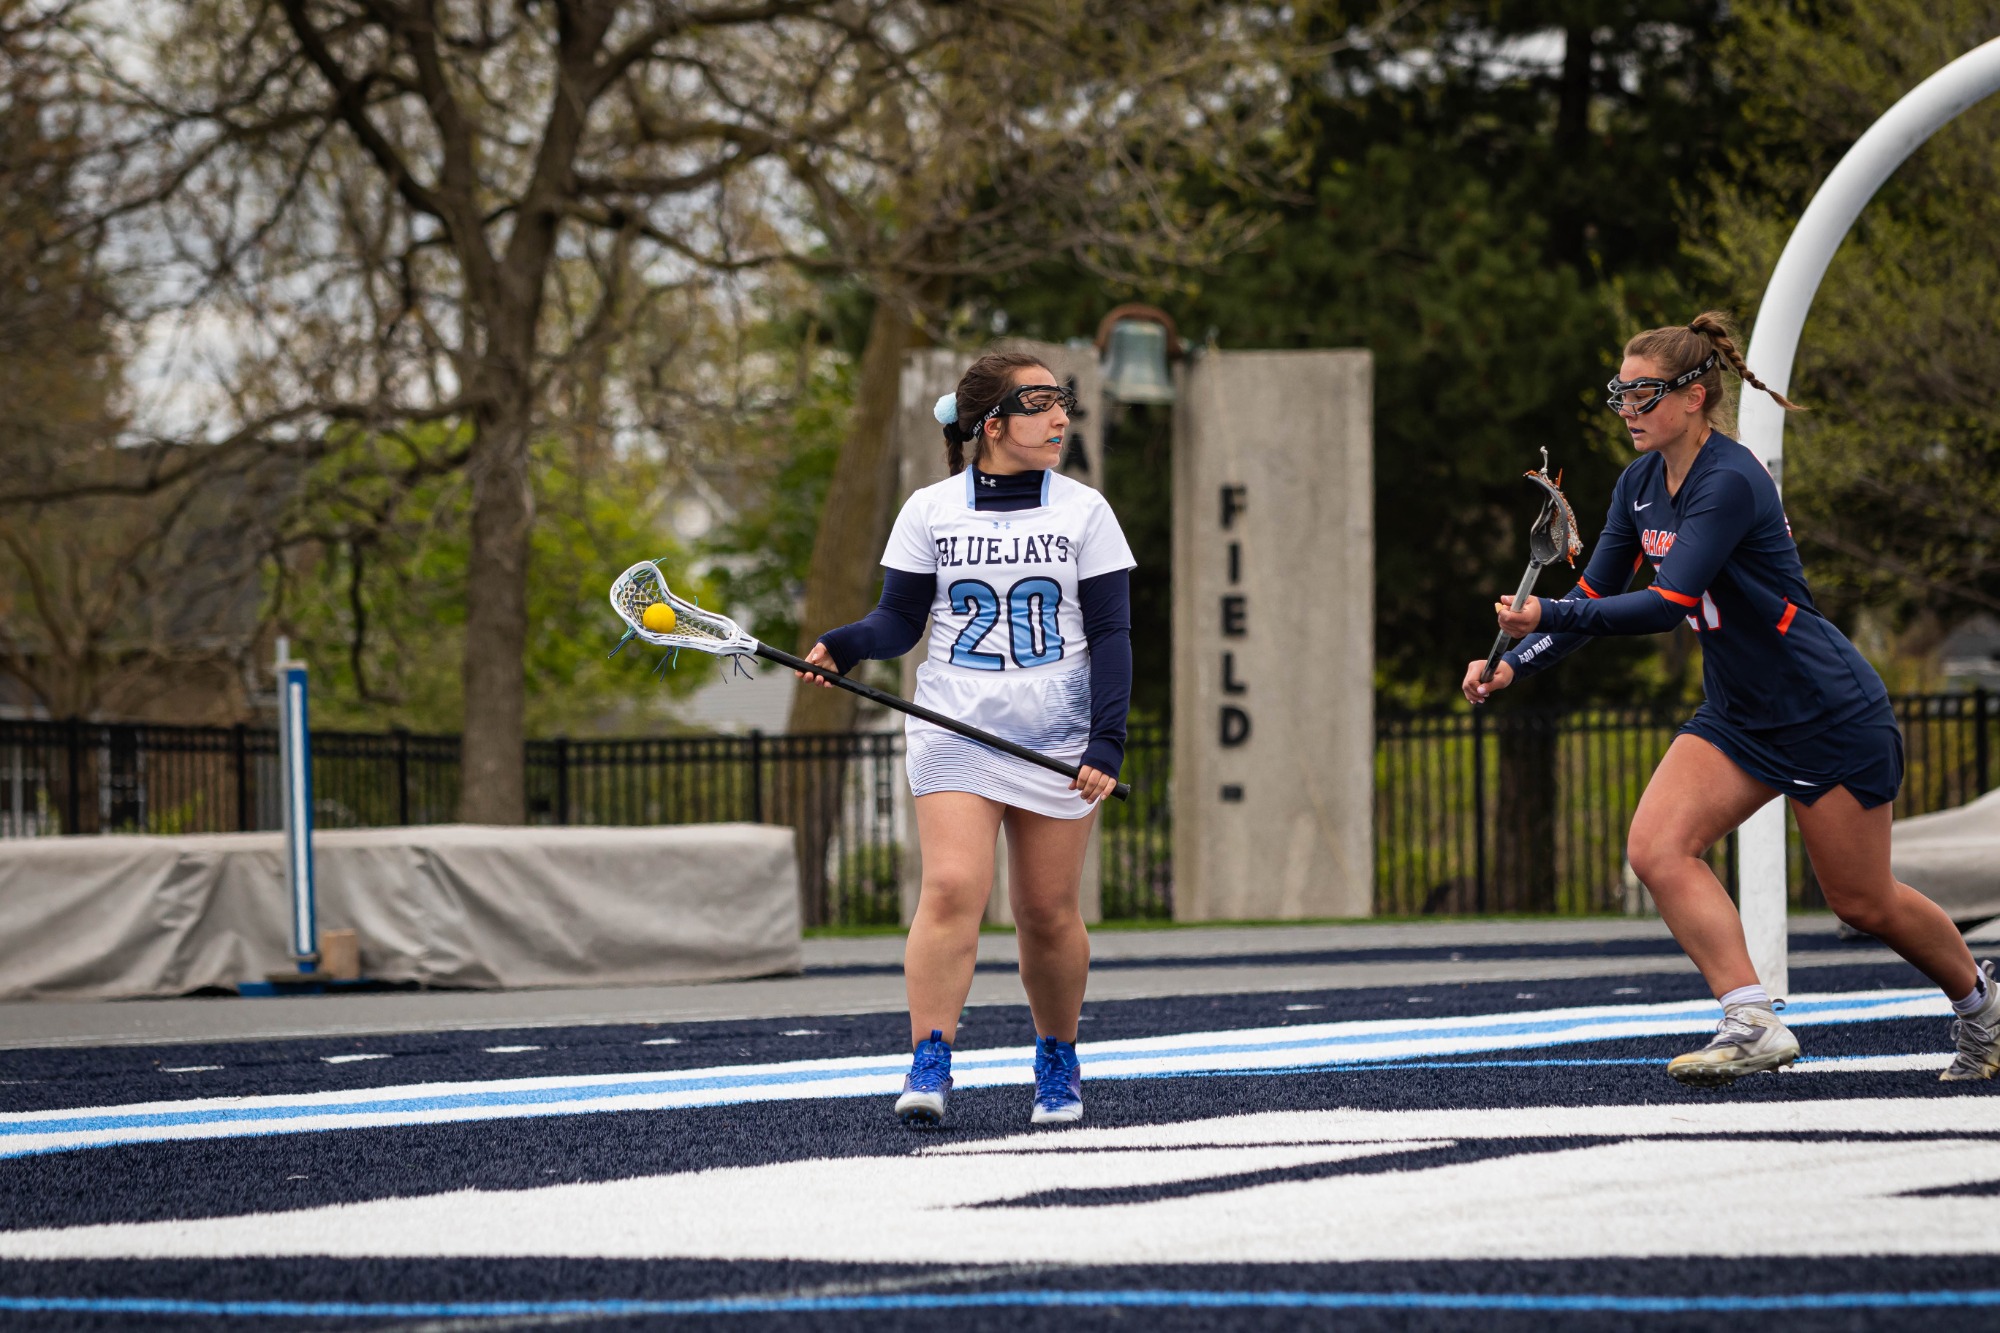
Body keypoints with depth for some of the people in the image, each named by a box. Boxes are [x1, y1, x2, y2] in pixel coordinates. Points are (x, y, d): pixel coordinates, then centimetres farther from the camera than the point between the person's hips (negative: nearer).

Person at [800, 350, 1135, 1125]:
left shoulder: (1083, 512, 4)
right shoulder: (930, 510, 3)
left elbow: (1110, 634, 2)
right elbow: (900, 621, 5)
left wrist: (1107, 743, -8)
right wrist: (843, 647, -17)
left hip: (1057, 741, 1)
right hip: (955, 734, -1)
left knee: (1048, 912, 3)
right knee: (952, 888, -17)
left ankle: (1058, 1062, 23)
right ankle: (928, 1067, -19)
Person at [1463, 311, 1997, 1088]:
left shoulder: (1728, 484, -25)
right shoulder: (1640, 486, 2)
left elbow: (1670, 603, -33)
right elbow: (1593, 595, 7)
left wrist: (1550, 617, -38)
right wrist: (1515, 665, -7)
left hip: (1828, 715, -8)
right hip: (1737, 717, 8)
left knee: (1863, 903, 5)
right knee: (1657, 847, -16)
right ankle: (1753, 1027, -19)